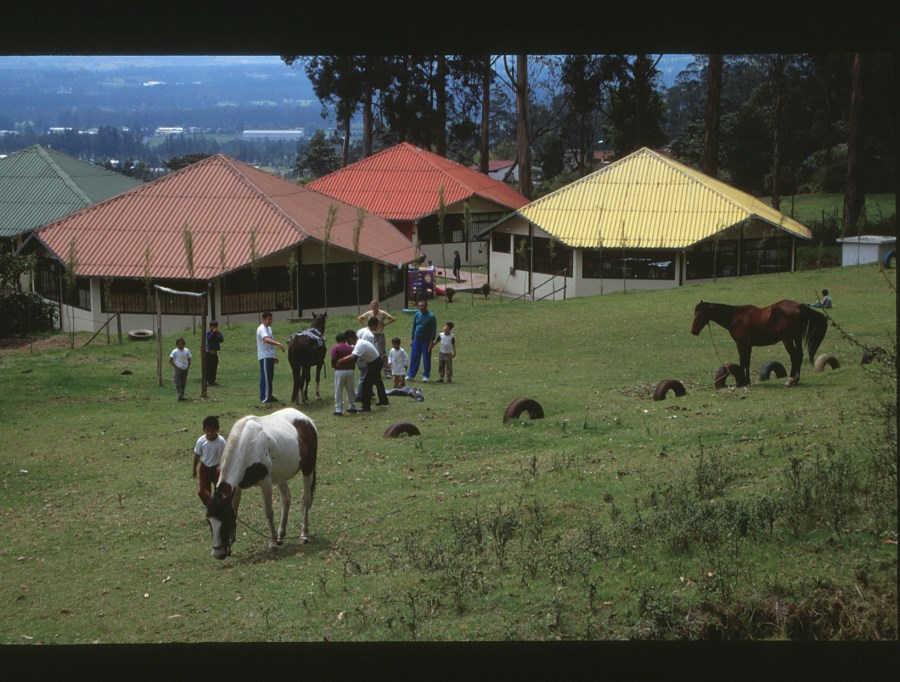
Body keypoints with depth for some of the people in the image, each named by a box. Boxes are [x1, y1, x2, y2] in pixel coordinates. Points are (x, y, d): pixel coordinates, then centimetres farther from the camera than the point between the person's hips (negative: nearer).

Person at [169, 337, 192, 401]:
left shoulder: (186, 351, 5)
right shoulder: (175, 351, -7)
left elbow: (189, 360, 15)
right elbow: (170, 360, -8)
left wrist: (188, 367, 4)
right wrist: (175, 366, -12)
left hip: (185, 369, 5)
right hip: (178, 369, -5)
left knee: (183, 384, 10)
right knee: (178, 384, -5)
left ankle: (182, 395, 18)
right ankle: (179, 396, -5)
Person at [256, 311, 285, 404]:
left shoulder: (269, 328, 17)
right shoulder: (261, 329, -15)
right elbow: (266, 340, -34)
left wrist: (274, 356, 22)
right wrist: (278, 344, -48)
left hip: (270, 356, 10)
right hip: (264, 357, -10)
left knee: (270, 377, 13)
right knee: (265, 377, -8)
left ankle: (269, 396, 20)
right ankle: (264, 397, -6)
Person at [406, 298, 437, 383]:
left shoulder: (431, 316, -6)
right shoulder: (417, 315, 9)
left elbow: (434, 330, -7)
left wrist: (432, 341, -13)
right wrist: (412, 339, 13)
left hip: (426, 341, -4)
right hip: (416, 340, 4)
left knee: (426, 359, 2)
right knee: (414, 358, 4)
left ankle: (425, 376, 11)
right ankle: (411, 375, 10)